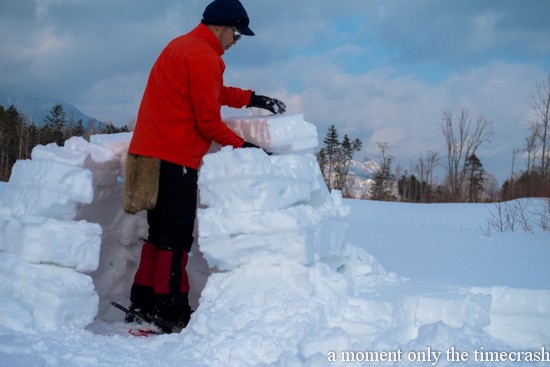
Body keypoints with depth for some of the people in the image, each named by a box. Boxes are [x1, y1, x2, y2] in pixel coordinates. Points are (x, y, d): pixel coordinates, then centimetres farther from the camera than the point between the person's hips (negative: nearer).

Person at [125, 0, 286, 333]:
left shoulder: (182, 46, 18)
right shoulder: (203, 57, -13)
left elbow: (215, 93, 23)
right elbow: (208, 120, -15)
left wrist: (253, 99, 17)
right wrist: (241, 145, -4)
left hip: (152, 153, 10)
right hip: (176, 158, -10)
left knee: (160, 231, 15)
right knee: (177, 235, -5)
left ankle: (143, 305, 18)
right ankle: (170, 310, -1)